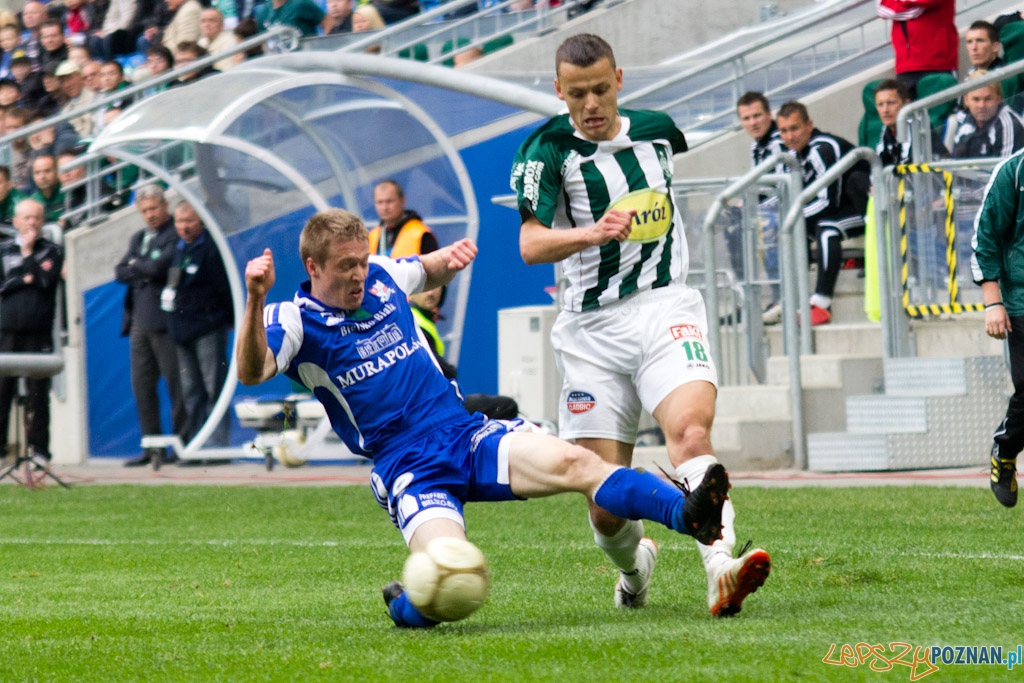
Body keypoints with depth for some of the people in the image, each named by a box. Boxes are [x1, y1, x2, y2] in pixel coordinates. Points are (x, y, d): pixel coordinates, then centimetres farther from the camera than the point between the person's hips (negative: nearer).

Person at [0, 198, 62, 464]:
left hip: (39, 333, -1)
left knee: (38, 392, -2)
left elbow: (47, 280, -7)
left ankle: (38, 446, 2)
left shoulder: (51, 251, 9)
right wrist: (25, 280, -6)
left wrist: (28, 252, -4)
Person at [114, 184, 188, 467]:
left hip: (165, 320, -8)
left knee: (176, 384, -5)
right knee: (142, 385, 6)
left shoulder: (176, 235, -5)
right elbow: (120, 273, 11)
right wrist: (147, 272, -6)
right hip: (139, 321, 8)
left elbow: (159, 266, -17)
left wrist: (136, 266, 1)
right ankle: (151, 446, 10)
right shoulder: (138, 238, 20)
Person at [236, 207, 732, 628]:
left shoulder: (382, 277, 9)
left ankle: (687, 515, -33)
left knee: (574, 463, -21)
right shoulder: (296, 321, -7)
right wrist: (255, 300, -42)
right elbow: (251, 372, -27)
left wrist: (453, 258, 8)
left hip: (465, 433, 5)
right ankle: (404, 607, 6)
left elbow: (430, 272, 33)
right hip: (408, 470, -4)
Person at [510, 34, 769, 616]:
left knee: (691, 427, -28)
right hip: (592, 328, -1)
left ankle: (722, 571, -42)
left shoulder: (658, 129, 8)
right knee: (604, 500, -3)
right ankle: (635, 565, 31)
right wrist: (593, 233, -32)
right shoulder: (549, 148, -3)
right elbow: (530, 244, -17)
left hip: (664, 306, 1)